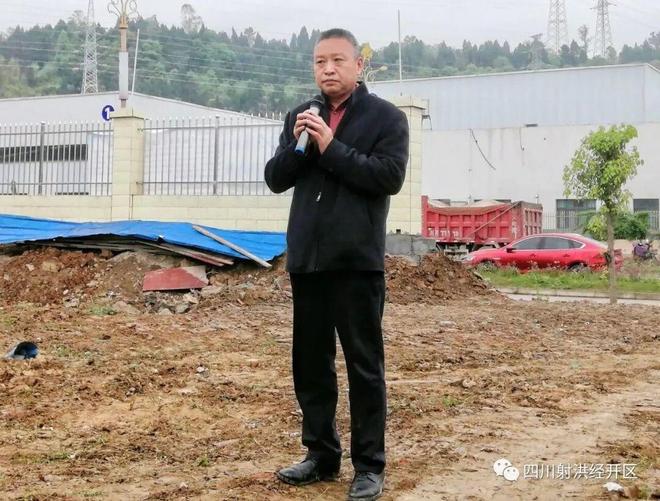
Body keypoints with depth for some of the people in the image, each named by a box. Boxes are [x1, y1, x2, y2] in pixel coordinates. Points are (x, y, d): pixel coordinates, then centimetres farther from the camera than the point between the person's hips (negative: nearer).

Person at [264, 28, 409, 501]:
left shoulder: (386, 117, -1)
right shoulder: (300, 116, 13)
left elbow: (390, 177, -14)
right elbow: (275, 179, 9)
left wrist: (331, 147, -16)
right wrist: (298, 143, -9)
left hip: (357, 259, -5)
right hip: (307, 257, 5)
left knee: (364, 364, 0)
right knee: (310, 362, 11)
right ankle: (322, 455, 24)